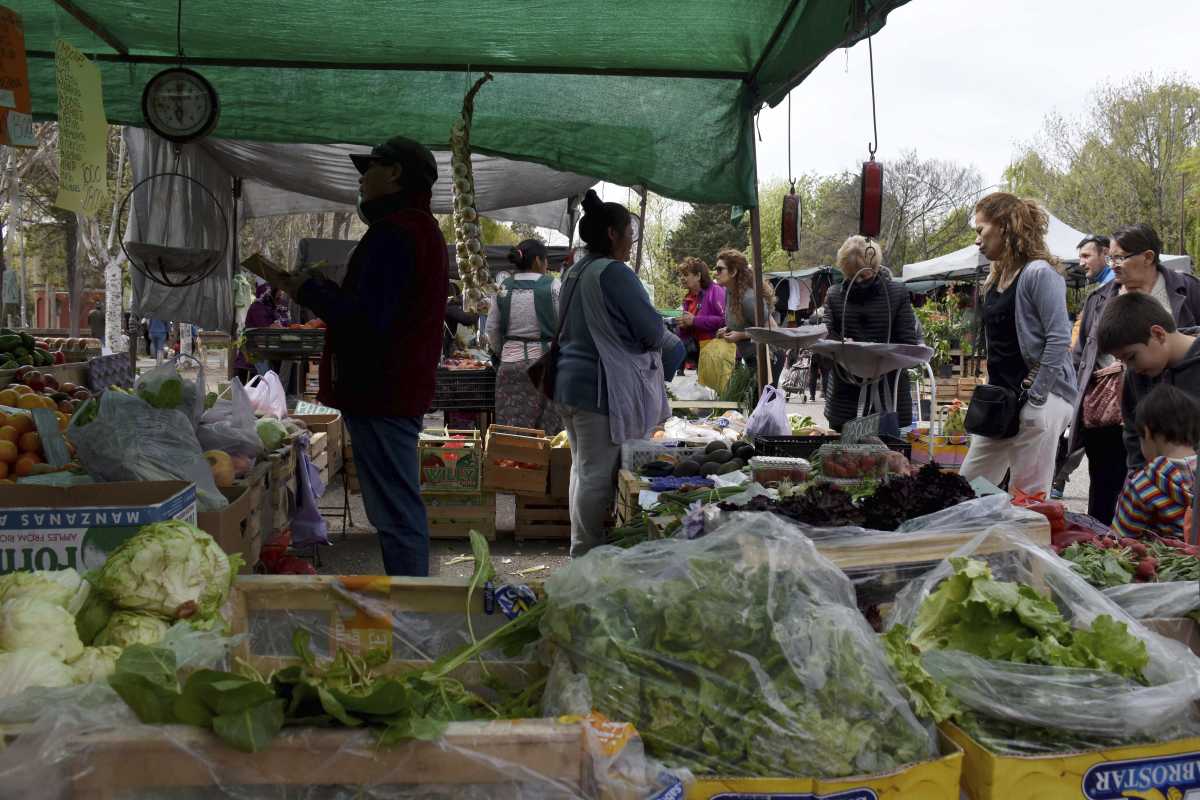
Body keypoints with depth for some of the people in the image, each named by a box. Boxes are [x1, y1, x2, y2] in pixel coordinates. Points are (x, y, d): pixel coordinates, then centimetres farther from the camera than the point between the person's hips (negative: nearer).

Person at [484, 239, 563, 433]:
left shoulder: (503, 288, 6)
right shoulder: (552, 286, -5)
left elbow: (492, 329, 11)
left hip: (510, 362, 3)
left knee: (512, 431, 5)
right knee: (548, 428, 3)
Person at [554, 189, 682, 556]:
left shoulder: (575, 272, 14)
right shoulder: (614, 272, -15)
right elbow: (652, 329, -13)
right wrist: (675, 345, 9)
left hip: (570, 381, 10)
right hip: (601, 388, -10)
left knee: (582, 468, 16)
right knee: (598, 477, -3)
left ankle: (581, 552, 24)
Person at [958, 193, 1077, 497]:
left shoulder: (1039, 274, -11)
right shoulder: (995, 279, 15)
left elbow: (1059, 339, -17)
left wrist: (1035, 399, -19)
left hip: (1041, 397, -9)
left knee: (1026, 497, -4)